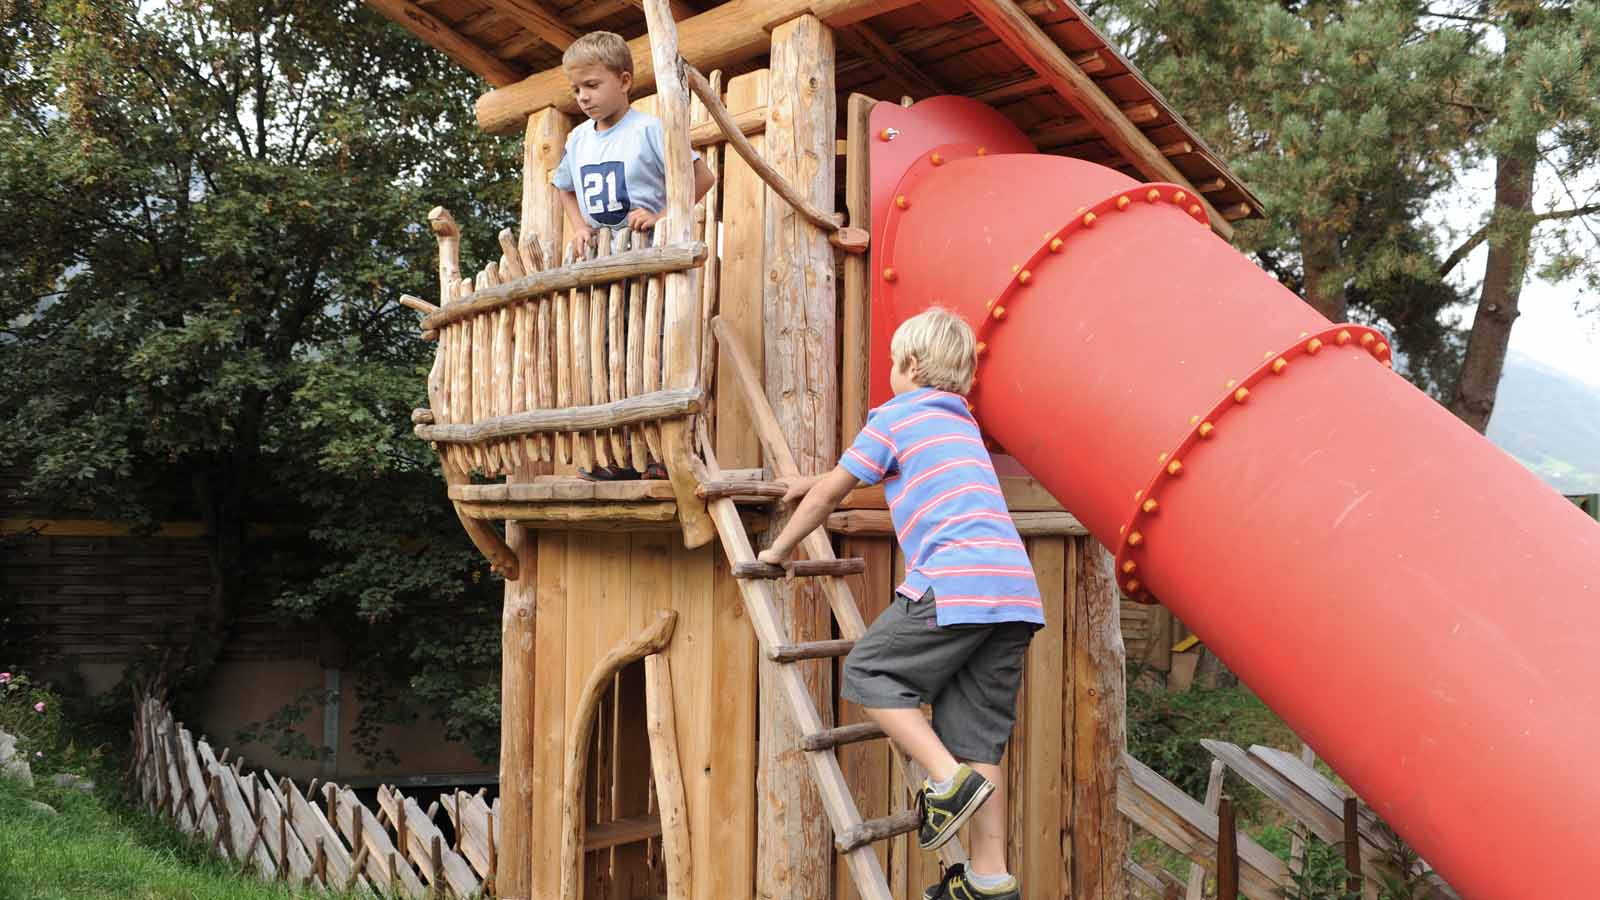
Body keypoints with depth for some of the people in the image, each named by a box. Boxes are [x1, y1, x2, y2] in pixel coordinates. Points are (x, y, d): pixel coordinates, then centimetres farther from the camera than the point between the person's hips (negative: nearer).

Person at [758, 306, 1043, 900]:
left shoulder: (895, 416, 8)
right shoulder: (961, 422, 31)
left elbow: (828, 496, 13)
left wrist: (779, 550, 28)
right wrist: (818, 483, 55)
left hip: (954, 582, -8)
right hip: (1016, 585, 8)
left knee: (869, 674, 7)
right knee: (977, 735, 9)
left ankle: (949, 779, -8)